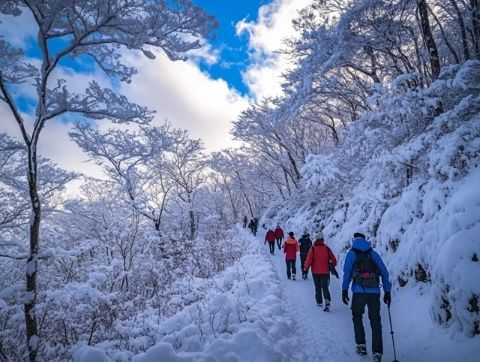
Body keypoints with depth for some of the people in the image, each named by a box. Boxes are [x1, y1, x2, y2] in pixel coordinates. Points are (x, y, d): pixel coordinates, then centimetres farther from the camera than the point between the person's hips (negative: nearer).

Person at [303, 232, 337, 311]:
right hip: (325, 271, 0)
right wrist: (333, 266, 22)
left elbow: (309, 259, -11)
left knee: (317, 287, 17)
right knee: (324, 287, 1)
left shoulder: (313, 249, -7)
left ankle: (319, 302, 23)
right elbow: (333, 260, 3)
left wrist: (306, 268, 0)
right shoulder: (327, 248, -1)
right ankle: (327, 301, -18)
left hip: (315, 271, 0)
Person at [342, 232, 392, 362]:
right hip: (374, 292, 2)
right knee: (375, 320, 10)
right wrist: (387, 291, 14)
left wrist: (344, 290, 2)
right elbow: (384, 273, 10)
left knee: (357, 316, 19)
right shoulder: (374, 254, 13)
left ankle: (361, 345, 16)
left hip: (359, 291, -2)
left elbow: (347, 272, -1)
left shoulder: (351, 253, 6)